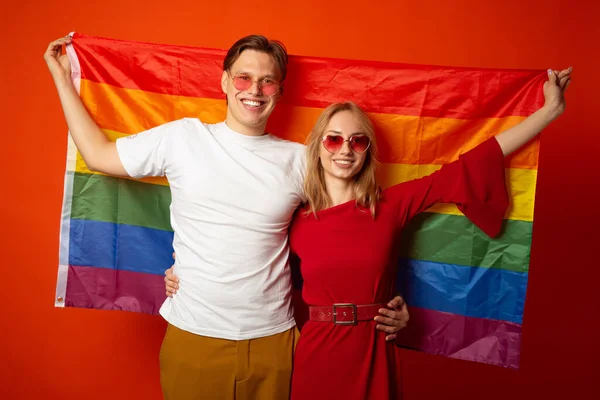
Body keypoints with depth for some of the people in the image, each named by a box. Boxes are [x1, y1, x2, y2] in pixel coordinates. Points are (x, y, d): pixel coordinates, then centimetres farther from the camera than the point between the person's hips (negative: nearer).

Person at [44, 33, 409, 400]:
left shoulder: (299, 160, -1)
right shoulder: (183, 137, -3)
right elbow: (99, 155, 7)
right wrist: (63, 79, 11)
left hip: (273, 339, 1)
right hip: (192, 336, 0)